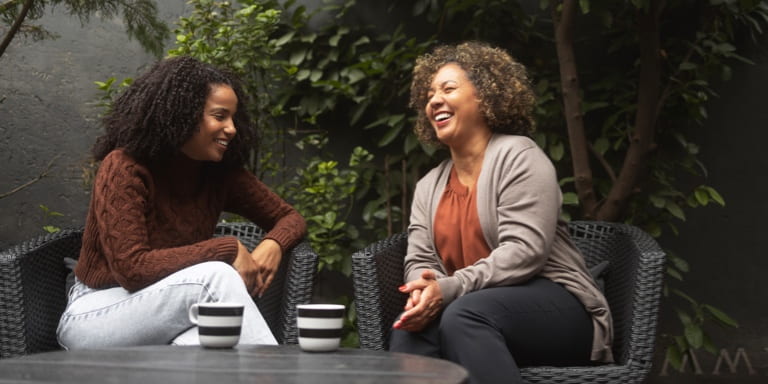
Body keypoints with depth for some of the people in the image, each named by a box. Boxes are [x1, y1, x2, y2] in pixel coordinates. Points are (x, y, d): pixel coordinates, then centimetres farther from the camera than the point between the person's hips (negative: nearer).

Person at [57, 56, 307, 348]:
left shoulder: (221, 173, 0)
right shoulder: (124, 168, -16)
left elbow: (289, 217, 11)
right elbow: (131, 269, -25)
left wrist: (272, 245, -15)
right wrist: (228, 249, -26)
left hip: (171, 319, 5)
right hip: (97, 314, -4)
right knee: (215, 276, -31)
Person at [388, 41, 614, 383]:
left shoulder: (518, 156, -5)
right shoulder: (428, 187, 17)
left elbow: (523, 251, -17)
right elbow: (420, 261, 7)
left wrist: (449, 289, -27)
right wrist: (425, 290, -18)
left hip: (555, 309, -5)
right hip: (480, 310, 5)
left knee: (464, 316, -35)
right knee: (412, 328, -27)